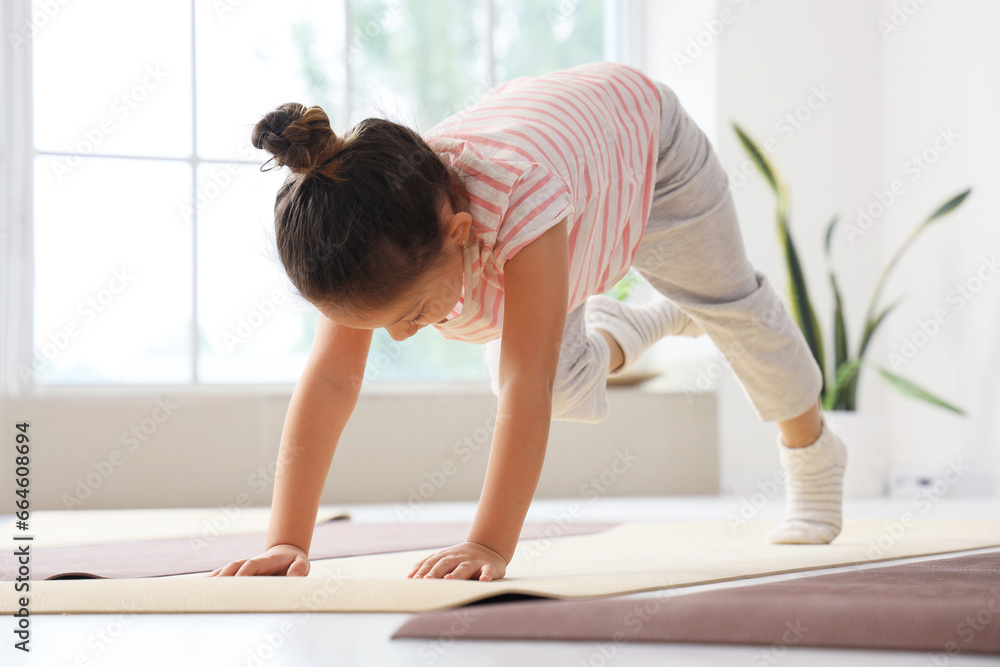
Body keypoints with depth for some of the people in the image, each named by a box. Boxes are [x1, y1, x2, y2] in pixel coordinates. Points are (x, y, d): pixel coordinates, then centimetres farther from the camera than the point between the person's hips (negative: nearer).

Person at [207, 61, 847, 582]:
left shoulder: (521, 200, -53)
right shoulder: (379, 247, -38)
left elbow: (525, 390, -55)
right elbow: (329, 380, -40)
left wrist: (490, 547, -58)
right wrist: (288, 543, -48)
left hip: (646, 141, -4)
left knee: (732, 306, 17)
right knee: (566, 387, 1)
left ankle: (814, 452, 48)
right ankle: (654, 323, 37)